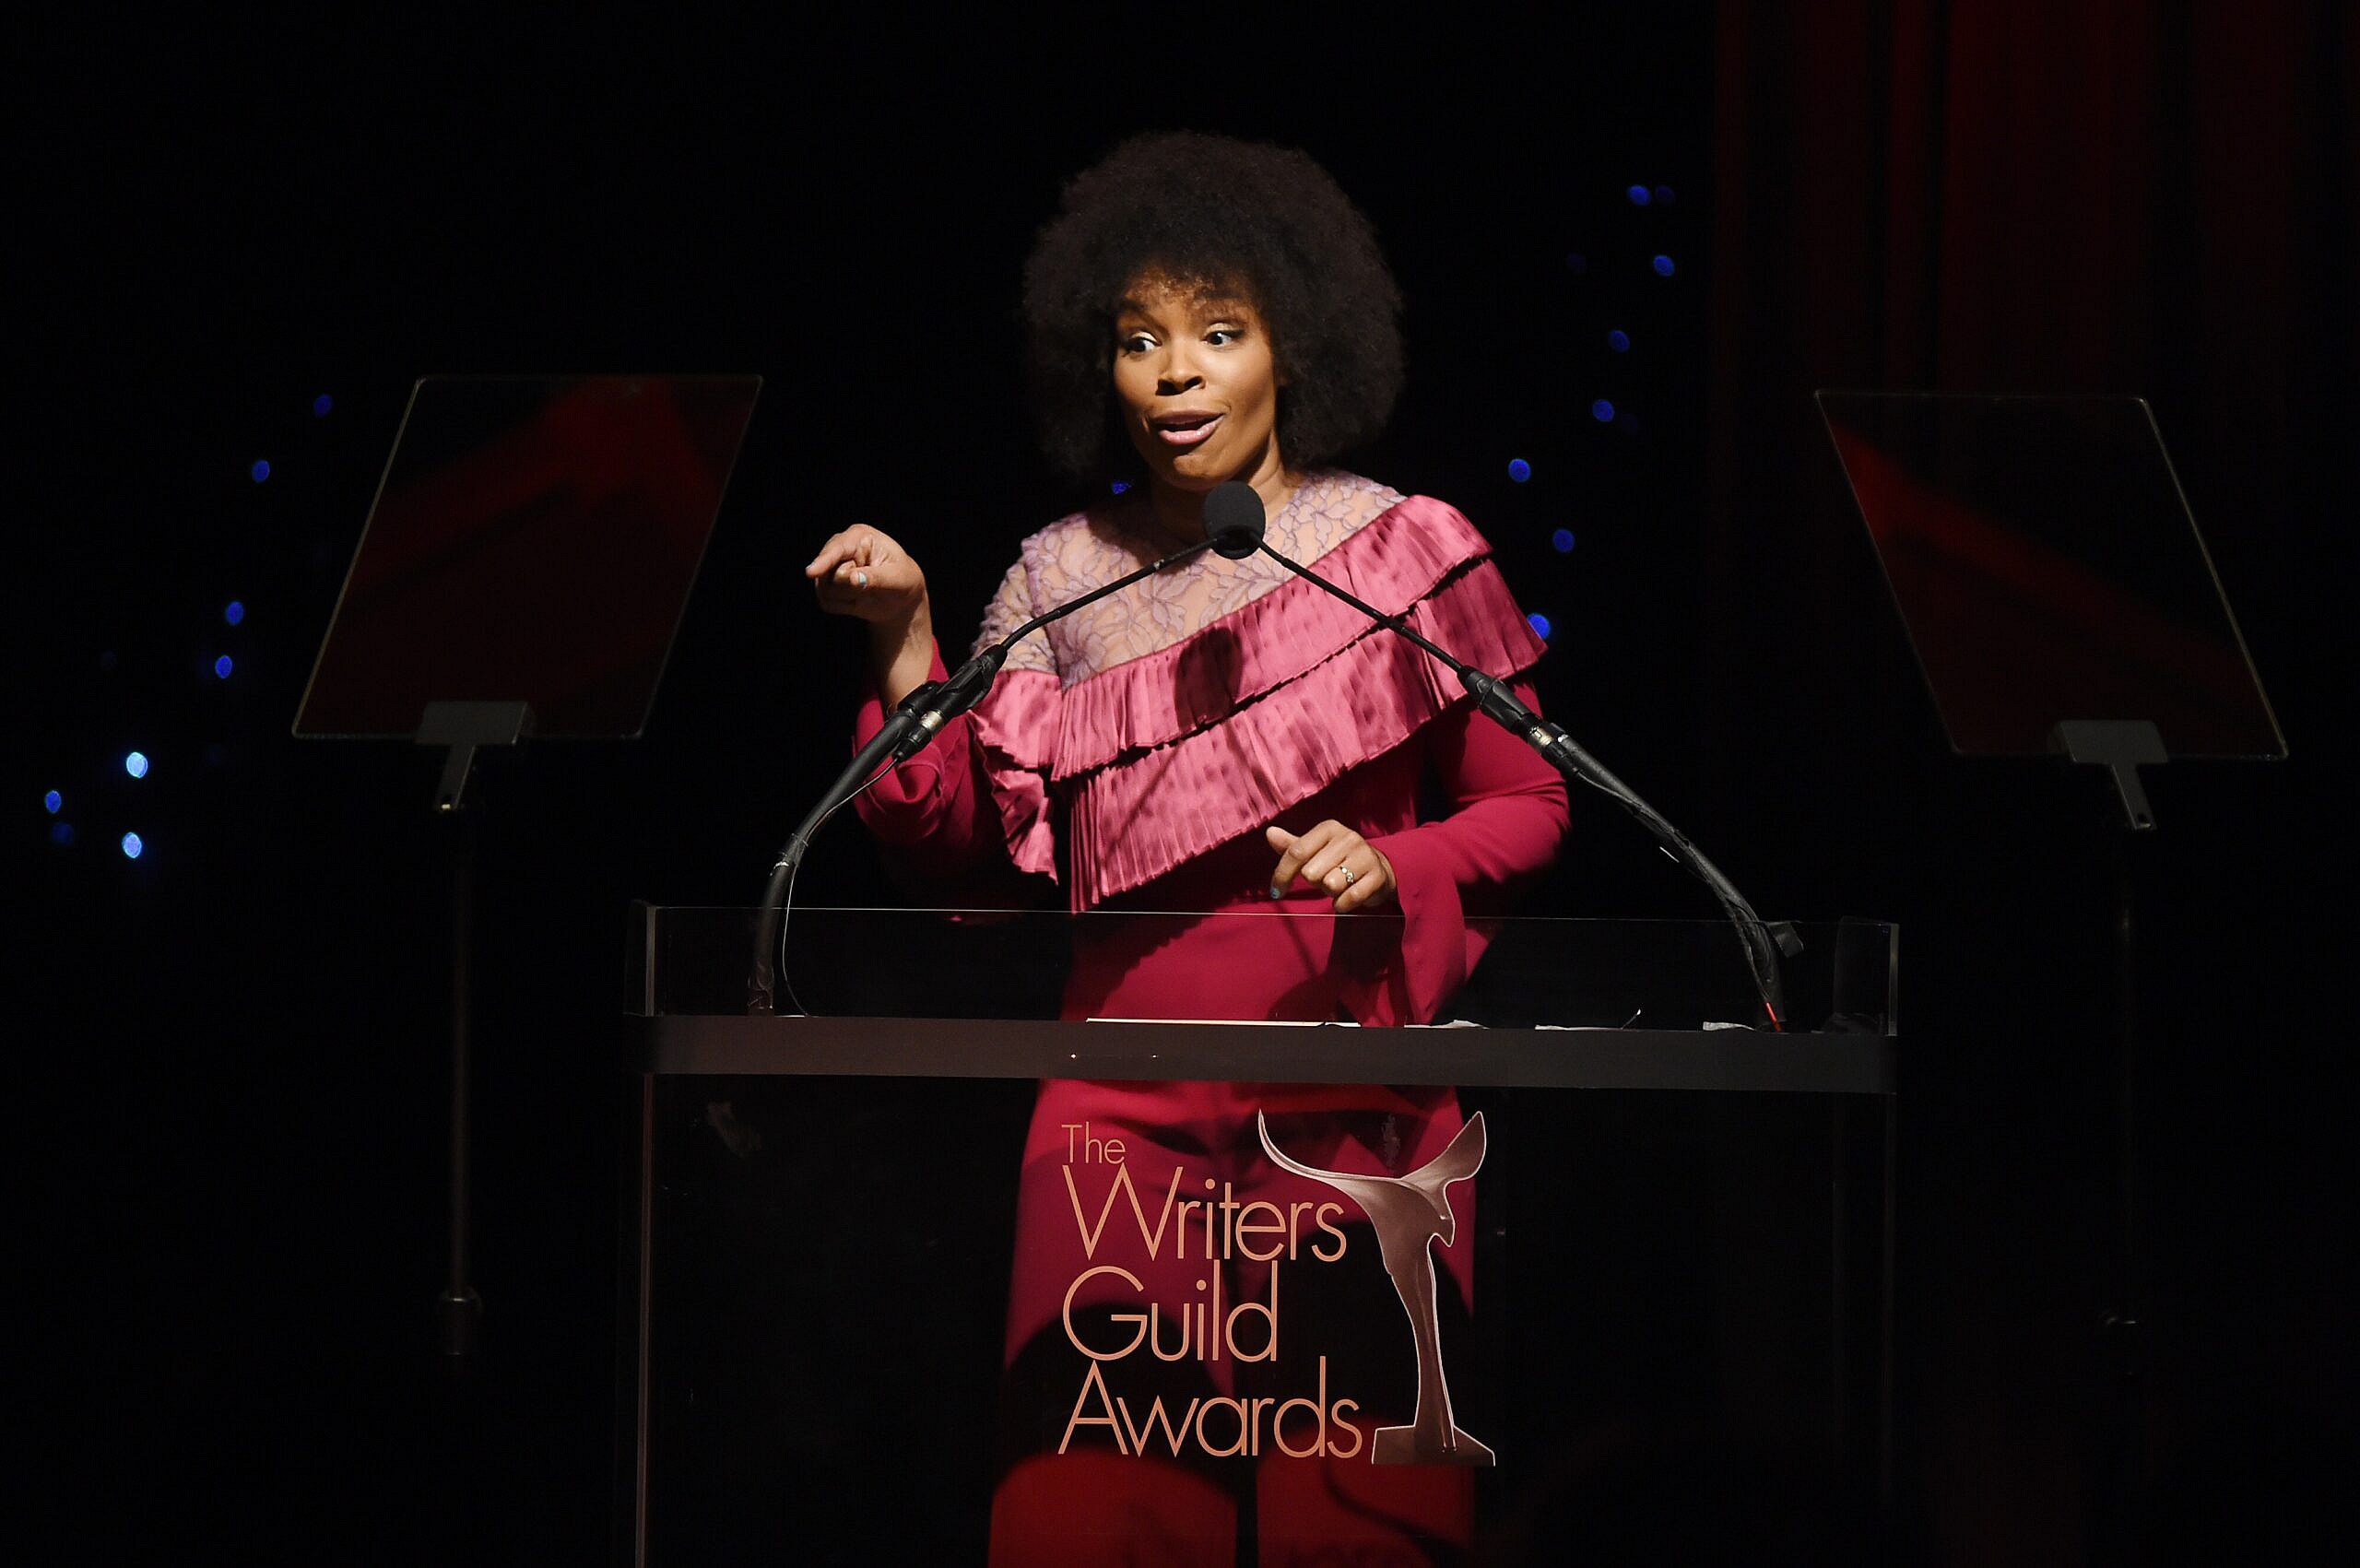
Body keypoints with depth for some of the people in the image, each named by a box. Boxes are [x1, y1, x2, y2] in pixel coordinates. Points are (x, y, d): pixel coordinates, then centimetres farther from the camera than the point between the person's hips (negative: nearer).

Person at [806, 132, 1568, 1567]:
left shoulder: (1399, 549, 3)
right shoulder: (1066, 579, 10)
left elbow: (1529, 805, 8)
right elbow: (951, 833, 8)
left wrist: (1392, 872, -10)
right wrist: (904, 641, -3)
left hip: (1354, 1103, -1)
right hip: (1130, 1103, 1)